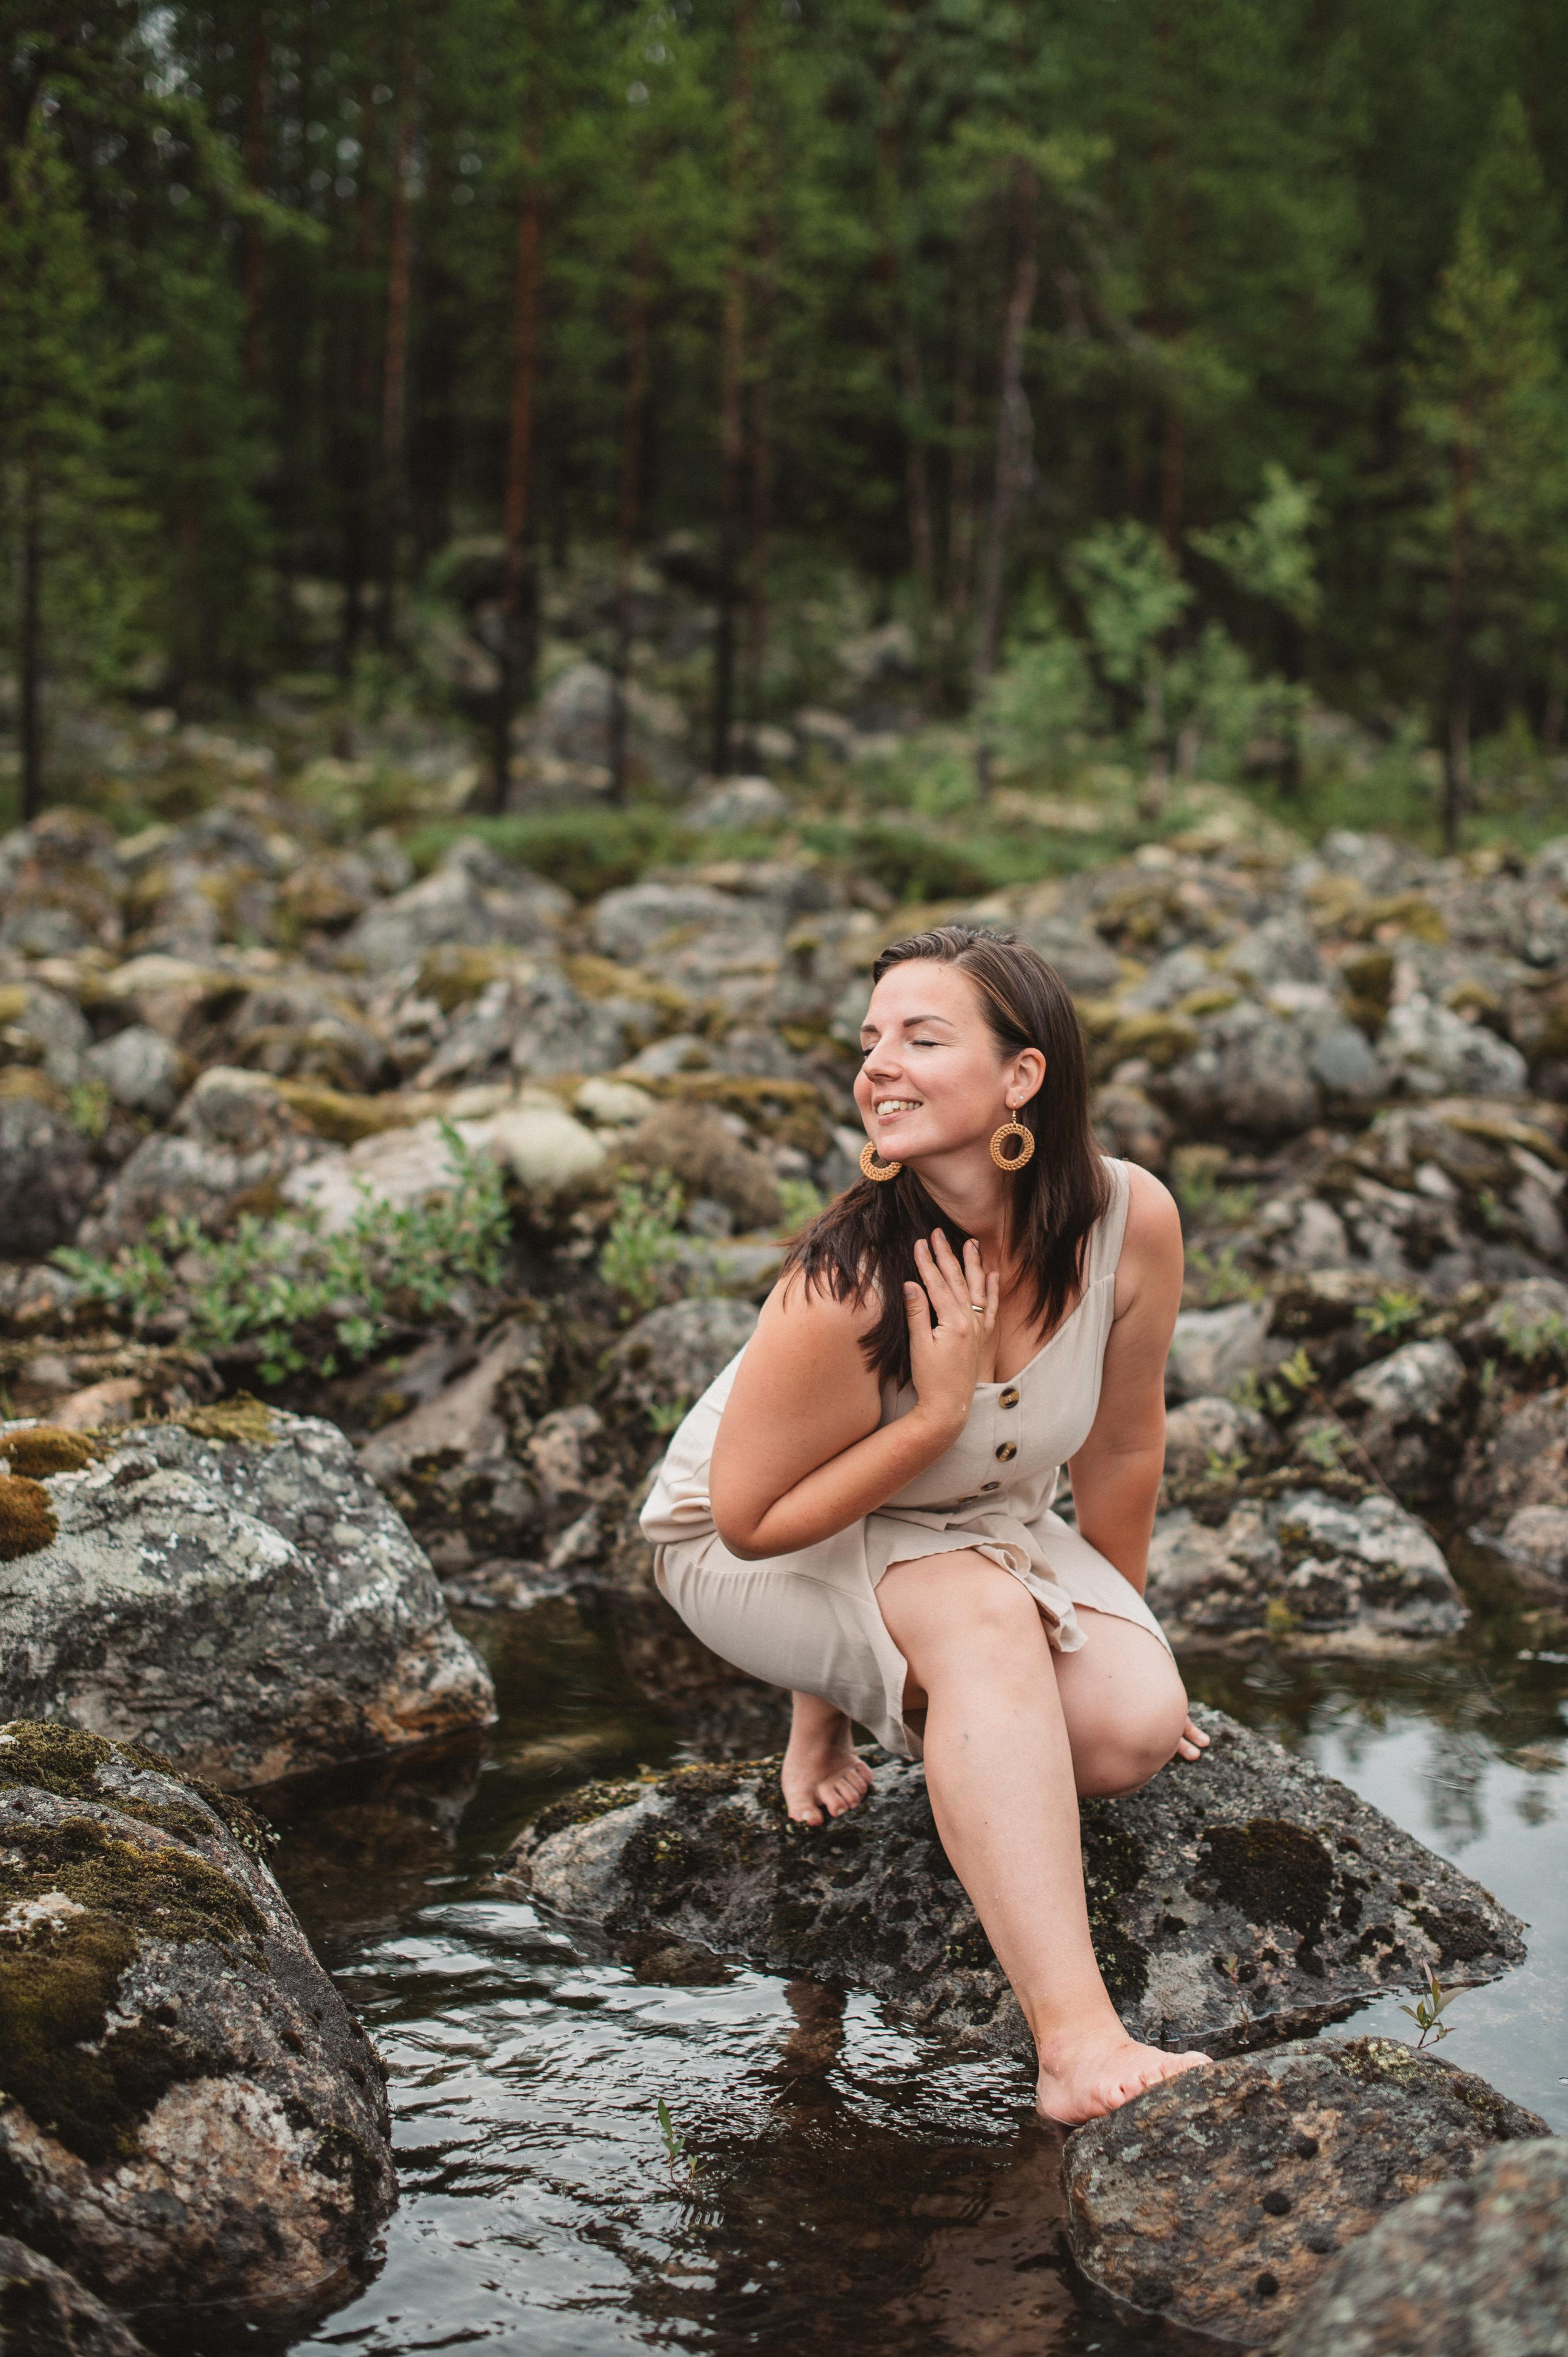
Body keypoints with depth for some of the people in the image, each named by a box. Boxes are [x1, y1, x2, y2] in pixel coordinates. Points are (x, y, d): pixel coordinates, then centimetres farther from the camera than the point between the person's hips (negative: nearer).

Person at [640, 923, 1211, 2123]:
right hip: (756, 1550, -5)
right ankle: (1075, 2039, -39)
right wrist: (938, 1412, -32)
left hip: (976, 1526, 5)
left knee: (1134, 1725, -19)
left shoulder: (1132, 1220, -21)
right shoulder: (850, 1284, -34)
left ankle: (853, 1704, 11)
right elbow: (752, 1516, -23)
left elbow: (1124, 1447, -4)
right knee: (981, 1612, -35)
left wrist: (1118, 1620, 9)